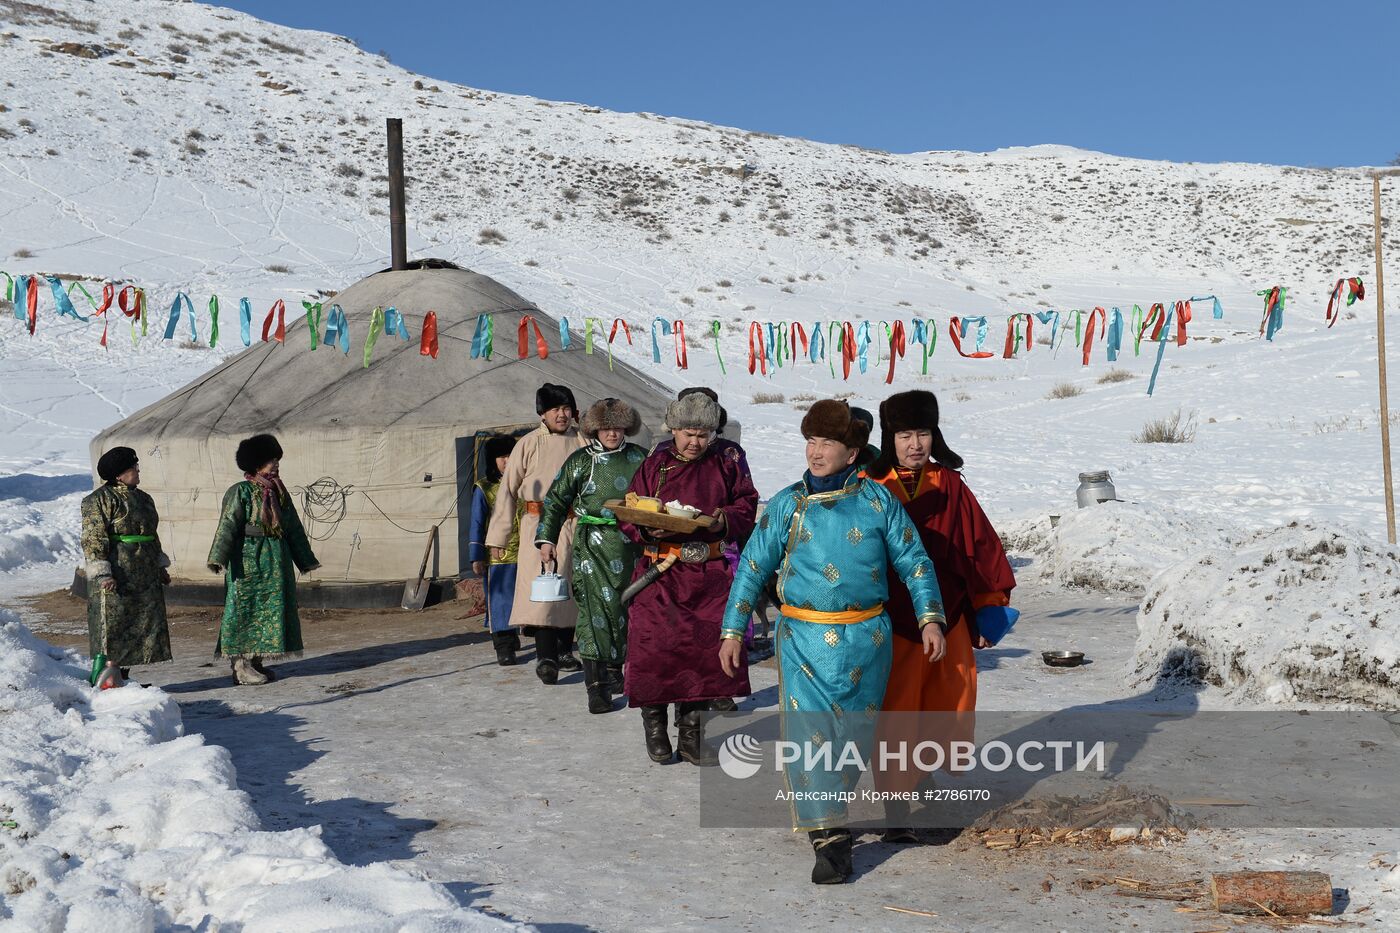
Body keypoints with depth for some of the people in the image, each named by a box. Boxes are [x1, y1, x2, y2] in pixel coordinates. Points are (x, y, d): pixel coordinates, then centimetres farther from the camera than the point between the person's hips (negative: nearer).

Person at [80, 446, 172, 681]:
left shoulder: (143, 498, 17)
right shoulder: (99, 500, -9)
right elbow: (93, 539, -15)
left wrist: (160, 567, 22)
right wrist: (102, 573, -21)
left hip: (144, 577, 8)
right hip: (115, 578, -8)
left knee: (141, 625, 9)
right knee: (111, 627, -8)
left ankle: (123, 677, 17)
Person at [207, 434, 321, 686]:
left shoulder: (280, 493, 11)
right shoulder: (240, 492, -8)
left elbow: (293, 528, 16)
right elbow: (228, 526, -15)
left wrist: (305, 559, 17)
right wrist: (219, 559, -24)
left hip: (276, 561, 7)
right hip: (248, 561, -7)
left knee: (271, 610, 9)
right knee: (244, 609, -4)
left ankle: (256, 661, 18)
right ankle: (240, 666, 0)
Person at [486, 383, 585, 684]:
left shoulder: (582, 442, 6)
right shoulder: (529, 444, -1)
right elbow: (508, 489, 1)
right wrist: (498, 536, -1)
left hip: (577, 525, 3)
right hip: (540, 523, -3)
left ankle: (564, 651, 25)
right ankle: (545, 657, -17)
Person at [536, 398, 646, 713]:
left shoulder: (639, 458, 9)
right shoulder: (580, 460, 5)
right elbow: (555, 501, 10)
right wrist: (546, 538, 4)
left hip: (631, 543, 3)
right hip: (593, 544, -3)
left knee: (627, 607, 7)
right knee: (597, 606, -10)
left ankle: (615, 670, 23)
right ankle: (596, 685, -10)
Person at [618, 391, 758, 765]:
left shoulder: (727, 460, 6)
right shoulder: (654, 464, 6)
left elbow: (747, 506, 7)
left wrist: (724, 520, -13)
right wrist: (649, 529, -15)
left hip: (710, 576, 1)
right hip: (660, 575, 0)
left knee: (706, 649, -1)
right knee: (654, 647, -5)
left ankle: (692, 734, 13)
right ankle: (654, 728, 13)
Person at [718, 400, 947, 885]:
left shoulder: (877, 499, 1)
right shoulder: (787, 504, 2)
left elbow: (913, 561, 6)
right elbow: (752, 567, 6)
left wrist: (930, 617, -3)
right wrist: (733, 630, 3)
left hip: (866, 640, 1)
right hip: (804, 639, -1)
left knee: (854, 734, 9)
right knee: (810, 733, -10)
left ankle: (822, 807, 32)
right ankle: (830, 836, -7)